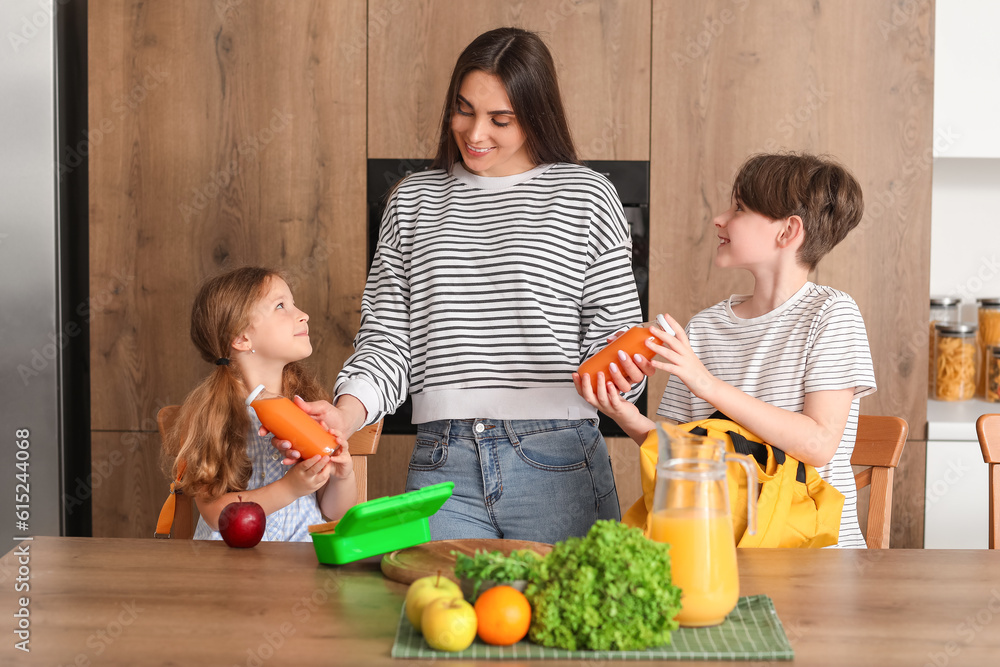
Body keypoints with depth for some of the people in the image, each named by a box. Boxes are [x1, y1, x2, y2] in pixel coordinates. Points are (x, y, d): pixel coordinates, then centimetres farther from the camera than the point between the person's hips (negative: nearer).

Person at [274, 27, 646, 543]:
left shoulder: (585, 197, 5)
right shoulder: (412, 201, 13)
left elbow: (614, 332, 5)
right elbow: (385, 336, 10)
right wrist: (346, 413, -8)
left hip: (558, 462, -1)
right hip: (442, 465, 2)